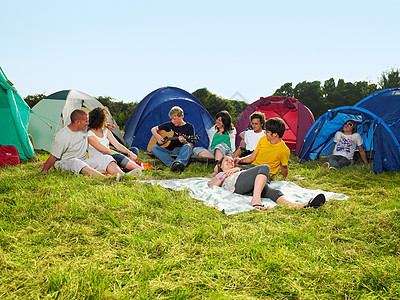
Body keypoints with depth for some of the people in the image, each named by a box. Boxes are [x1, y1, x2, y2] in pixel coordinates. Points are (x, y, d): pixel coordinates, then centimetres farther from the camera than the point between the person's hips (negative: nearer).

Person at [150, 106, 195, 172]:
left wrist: (184, 142, -25)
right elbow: (153, 129, 20)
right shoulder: (169, 125, 11)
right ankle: (172, 164, -44)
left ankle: (179, 163, -69)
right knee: (154, 148, -24)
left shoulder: (189, 127, 1)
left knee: (187, 147, -38)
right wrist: (157, 136, -2)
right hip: (169, 150, 4)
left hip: (182, 150, -3)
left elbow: (191, 146, -2)